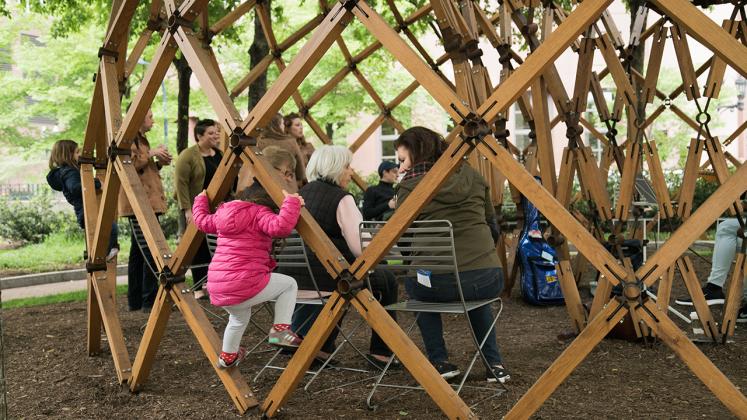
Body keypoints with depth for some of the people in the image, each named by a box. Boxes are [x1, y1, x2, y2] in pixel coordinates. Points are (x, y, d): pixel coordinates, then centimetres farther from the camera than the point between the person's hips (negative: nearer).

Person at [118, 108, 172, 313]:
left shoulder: (141, 138, 22)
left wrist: (159, 162, 10)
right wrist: (151, 153, -14)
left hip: (145, 202, 11)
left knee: (139, 250, 11)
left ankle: (135, 300, 16)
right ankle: (150, 301, -12)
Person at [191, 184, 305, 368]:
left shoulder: (223, 211, 15)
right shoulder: (259, 213, -6)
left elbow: (202, 220, 33)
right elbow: (280, 226, -26)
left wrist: (201, 199, 49)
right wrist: (292, 203, -17)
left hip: (216, 290, 8)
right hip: (245, 286, -8)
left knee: (240, 315, 37)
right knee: (289, 284, 13)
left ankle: (228, 355, 52)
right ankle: (280, 329, 2)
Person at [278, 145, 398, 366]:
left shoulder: (302, 193, 10)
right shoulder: (342, 199, -12)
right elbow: (360, 248, -17)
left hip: (295, 275, 8)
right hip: (331, 275, -7)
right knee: (386, 280, 13)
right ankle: (381, 353, 19)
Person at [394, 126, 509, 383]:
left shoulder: (411, 185, 0)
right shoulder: (472, 175, 13)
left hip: (441, 283, -4)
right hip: (490, 279, 4)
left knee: (413, 282, 32)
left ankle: (439, 362, 24)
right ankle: (494, 364, 30)